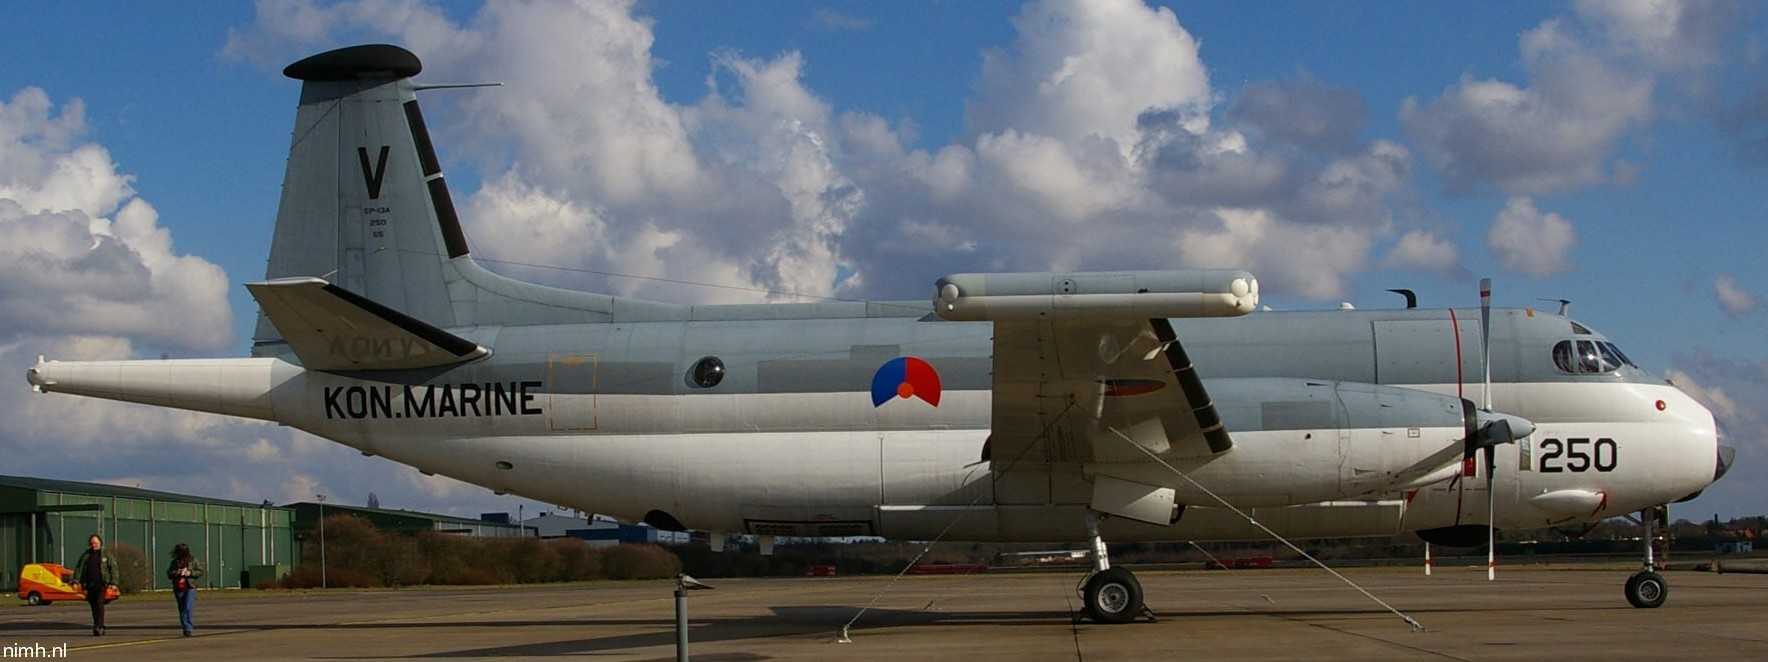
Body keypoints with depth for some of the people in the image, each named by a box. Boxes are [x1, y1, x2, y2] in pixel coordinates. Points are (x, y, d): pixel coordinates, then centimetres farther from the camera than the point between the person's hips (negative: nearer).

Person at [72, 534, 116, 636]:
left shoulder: (106, 555, 5)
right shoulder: (86, 555, 13)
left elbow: (113, 568, 1)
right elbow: (79, 568, 10)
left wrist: (113, 582, -9)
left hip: (101, 584, -4)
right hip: (90, 585, 4)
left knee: (99, 605, -16)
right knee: (94, 606, 7)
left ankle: (98, 627, -21)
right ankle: (100, 628, 17)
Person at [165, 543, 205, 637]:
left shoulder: (193, 560, 0)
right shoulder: (175, 562, 8)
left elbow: (200, 572, 1)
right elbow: (169, 573, 8)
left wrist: (190, 573, -15)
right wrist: (176, 573, -12)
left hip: (190, 588, -4)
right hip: (179, 589, 4)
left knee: (188, 608, -16)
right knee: (182, 610, 9)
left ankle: (188, 628, -16)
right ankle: (188, 626, 22)